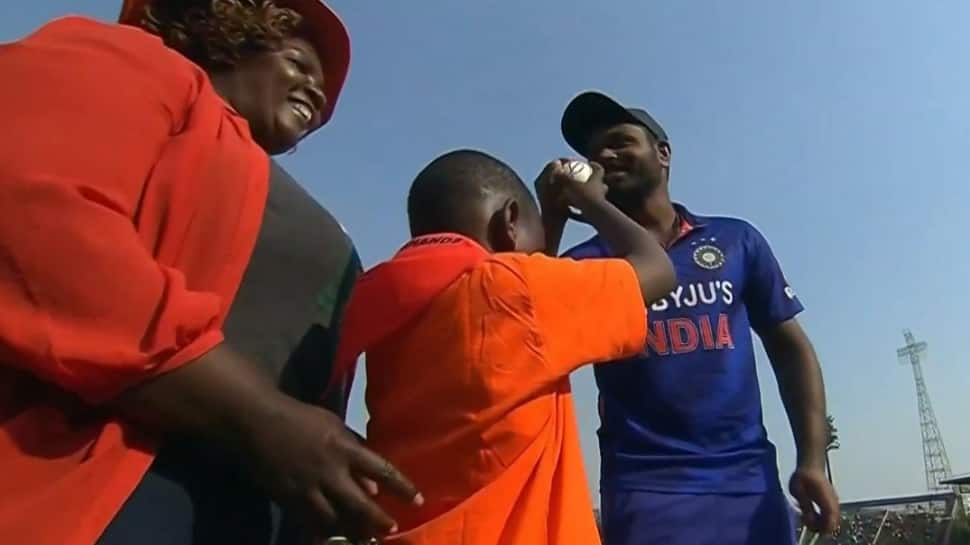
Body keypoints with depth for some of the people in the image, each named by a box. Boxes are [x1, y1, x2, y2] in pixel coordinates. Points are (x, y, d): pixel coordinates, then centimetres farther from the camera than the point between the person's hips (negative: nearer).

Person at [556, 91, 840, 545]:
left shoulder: (736, 240, 8)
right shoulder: (588, 262, 5)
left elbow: (790, 347, 10)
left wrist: (812, 459, 0)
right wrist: (553, 215, -14)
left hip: (749, 482, 2)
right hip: (648, 489, -1)